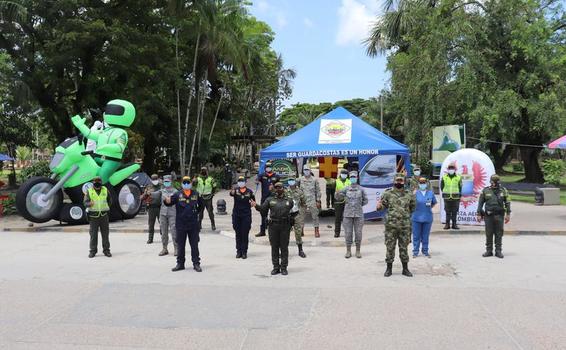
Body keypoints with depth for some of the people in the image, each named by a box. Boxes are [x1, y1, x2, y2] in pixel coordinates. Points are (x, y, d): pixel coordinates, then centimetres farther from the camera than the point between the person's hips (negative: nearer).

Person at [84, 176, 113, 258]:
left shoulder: (105, 190, 5)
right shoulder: (89, 191, -1)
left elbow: (109, 200, 19)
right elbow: (85, 203, -11)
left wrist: (106, 208, 9)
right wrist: (90, 204, -32)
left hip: (104, 215, 2)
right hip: (93, 216, -2)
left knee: (105, 234, 5)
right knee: (93, 234, 1)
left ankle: (106, 250, 13)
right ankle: (93, 251, 10)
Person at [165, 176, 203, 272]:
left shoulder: (196, 194, 4)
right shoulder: (178, 194, -1)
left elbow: (201, 205, 20)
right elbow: (170, 202, -12)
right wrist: (167, 201, -33)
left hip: (193, 224, 0)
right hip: (181, 225, 0)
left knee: (194, 245, 5)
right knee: (180, 245, 9)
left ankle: (196, 263, 12)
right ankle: (180, 263, 19)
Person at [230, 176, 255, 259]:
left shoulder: (249, 191, 2)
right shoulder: (236, 190, -2)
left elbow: (253, 201, 15)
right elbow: (231, 193, -25)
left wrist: (252, 203, -9)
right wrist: (232, 192, -49)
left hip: (246, 215, 0)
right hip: (236, 215, 0)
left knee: (245, 234, 2)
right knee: (238, 234, 8)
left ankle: (244, 252, 10)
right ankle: (238, 251, 17)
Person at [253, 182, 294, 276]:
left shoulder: (289, 200, 10)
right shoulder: (270, 199, 8)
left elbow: (292, 211, 15)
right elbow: (263, 209, 0)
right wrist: (256, 205, -18)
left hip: (285, 226, 0)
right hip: (273, 226, 0)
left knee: (284, 247, 3)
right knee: (274, 247, 5)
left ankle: (284, 268, 11)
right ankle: (276, 267, 14)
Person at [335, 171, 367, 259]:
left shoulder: (361, 189, 4)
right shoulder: (346, 189, 5)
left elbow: (365, 200, 12)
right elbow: (338, 197, 6)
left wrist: (359, 204, 1)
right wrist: (338, 194, -15)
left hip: (358, 214, 0)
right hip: (348, 214, 0)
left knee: (358, 233, 3)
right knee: (348, 233, 2)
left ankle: (358, 251, 13)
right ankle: (348, 251, 12)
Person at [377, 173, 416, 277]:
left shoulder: (409, 195, 6)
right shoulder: (387, 193, 0)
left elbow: (413, 208, 19)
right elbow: (382, 205, 0)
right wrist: (379, 206, -22)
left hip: (405, 226, 2)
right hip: (391, 225, -1)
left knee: (404, 247, 8)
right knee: (390, 247, 4)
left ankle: (405, 269, 18)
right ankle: (389, 268, 14)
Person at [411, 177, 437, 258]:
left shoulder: (431, 193, 5)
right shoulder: (415, 193, -4)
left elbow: (434, 203, 17)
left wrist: (429, 208, 8)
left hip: (427, 217, 2)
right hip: (417, 217, -2)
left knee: (425, 236, 10)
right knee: (416, 235, 3)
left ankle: (425, 251, 21)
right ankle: (415, 251, 13)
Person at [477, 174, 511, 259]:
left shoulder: (503, 190, 5)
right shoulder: (485, 191, 4)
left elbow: (507, 203, 5)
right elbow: (480, 203, 6)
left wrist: (508, 214, -1)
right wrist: (479, 214, 2)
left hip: (499, 215, 0)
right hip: (488, 215, 0)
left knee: (499, 234, 2)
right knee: (489, 234, 4)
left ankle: (498, 251, 9)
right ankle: (489, 251, 12)